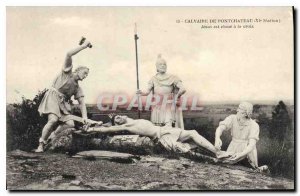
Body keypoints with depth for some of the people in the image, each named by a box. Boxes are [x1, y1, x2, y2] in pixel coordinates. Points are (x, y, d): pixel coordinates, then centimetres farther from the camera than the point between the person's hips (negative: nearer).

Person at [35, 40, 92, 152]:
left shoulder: (77, 88, 18)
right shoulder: (67, 72, 5)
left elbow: (82, 103, 10)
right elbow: (69, 54, -9)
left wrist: (85, 116, -6)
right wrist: (84, 46, -8)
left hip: (63, 103, 7)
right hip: (53, 96, -7)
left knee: (70, 124, -11)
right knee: (53, 120, -26)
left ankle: (50, 138, 3)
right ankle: (41, 144, -15)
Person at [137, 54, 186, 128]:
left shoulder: (172, 78, 0)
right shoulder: (154, 79, 7)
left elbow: (183, 89, -7)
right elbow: (147, 92, -1)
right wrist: (141, 93, -19)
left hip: (168, 108, -2)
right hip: (157, 108, 2)